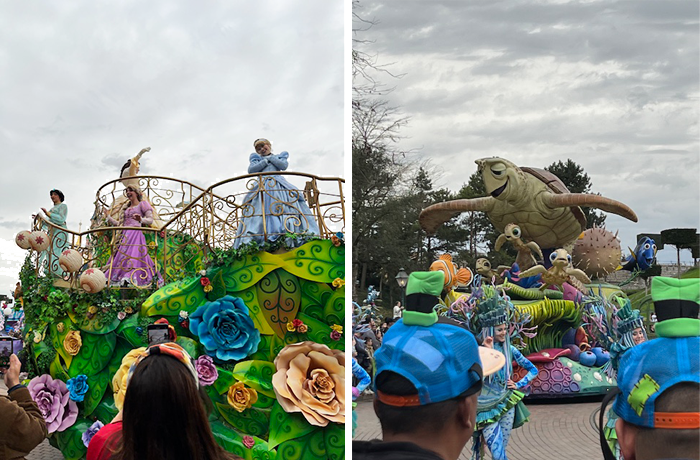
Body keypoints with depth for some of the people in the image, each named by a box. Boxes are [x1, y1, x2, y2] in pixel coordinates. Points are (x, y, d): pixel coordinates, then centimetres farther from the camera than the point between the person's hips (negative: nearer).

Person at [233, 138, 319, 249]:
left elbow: (284, 166, 4)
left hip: (279, 185, 0)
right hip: (261, 185, 0)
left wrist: (271, 158, 10)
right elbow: (251, 170, 6)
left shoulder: (279, 156, 25)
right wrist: (266, 161, 8)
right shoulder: (256, 158, 26)